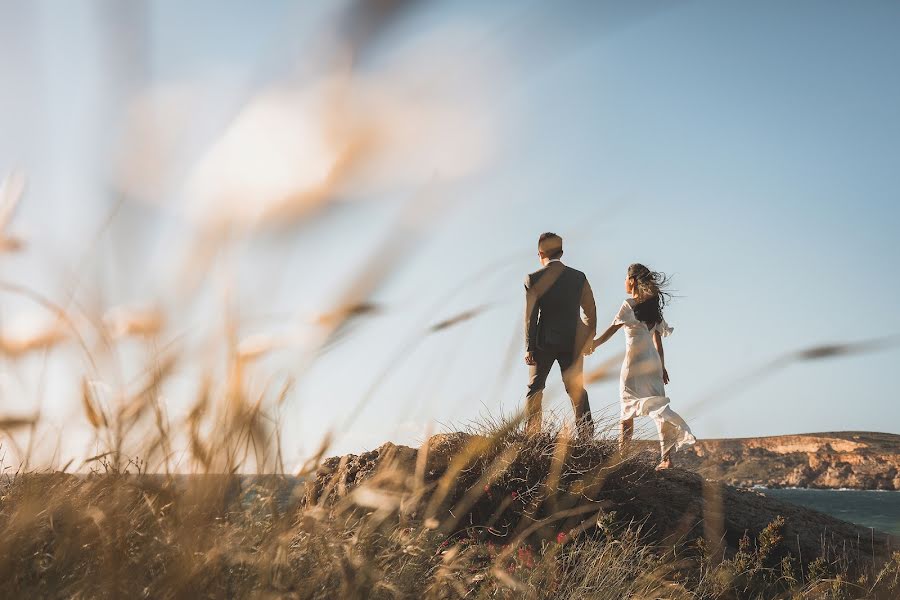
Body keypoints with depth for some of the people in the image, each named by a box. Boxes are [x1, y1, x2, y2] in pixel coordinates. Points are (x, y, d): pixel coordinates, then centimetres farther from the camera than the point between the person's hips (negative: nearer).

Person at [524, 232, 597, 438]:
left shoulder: (534, 279, -5)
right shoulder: (579, 278, 3)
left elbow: (530, 316, -7)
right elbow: (591, 312, 6)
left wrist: (529, 348, -4)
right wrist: (588, 341, 17)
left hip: (544, 342, -2)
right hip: (573, 343, 2)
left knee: (534, 390, 9)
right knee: (577, 392, 10)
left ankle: (532, 438, 3)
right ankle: (587, 438, 5)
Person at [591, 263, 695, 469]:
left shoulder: (629, 304, -6)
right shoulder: (652, 306, 13)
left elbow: (612, 329, -5)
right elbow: (658, 340, 15)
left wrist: (594, 344, 7)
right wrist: (662, 366, 17)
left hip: (634, 362, -6)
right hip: (653, 361, 6)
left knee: (627, 411, 1)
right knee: (657, 406, 2)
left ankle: (622, 454, 2)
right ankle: (666, 457, -6)